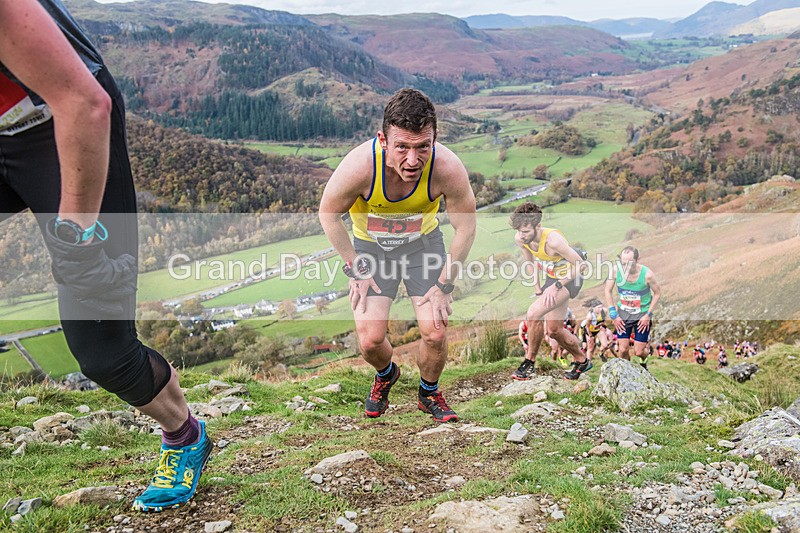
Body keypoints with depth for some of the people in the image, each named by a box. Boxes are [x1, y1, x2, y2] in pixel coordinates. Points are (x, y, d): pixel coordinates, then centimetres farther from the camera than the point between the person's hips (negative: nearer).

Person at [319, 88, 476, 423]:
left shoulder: (448, 169, -32)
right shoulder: (359, 166, -35)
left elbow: (466, 226, -14)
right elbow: (328, 214, -14)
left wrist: (444, 285, -10)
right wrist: (356, 269, -11)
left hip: (423, 242, 1)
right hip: (371, 245, 0)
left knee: (435, 333, -9)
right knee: (370, 339, -9)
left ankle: (429, 393, 24)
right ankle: (386, 374, 29)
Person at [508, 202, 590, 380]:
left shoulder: (553, 240, -34)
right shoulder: (519, 239, -14)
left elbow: (580, 264, -25)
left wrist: (556, 286, -25)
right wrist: (536, 285, 3)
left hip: (569, 279, -8)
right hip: (552, 279, 8)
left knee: (533, 313, -24)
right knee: (553, 330, 14)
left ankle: (529, 362, -7)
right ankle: (581, 360, 38)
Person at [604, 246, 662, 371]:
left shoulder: (647, 274, -24)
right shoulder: (616, 270, -19)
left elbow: (657, 293, -6)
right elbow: (608, 291, -4)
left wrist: (648, 314, -10)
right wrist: (613, 314, -6)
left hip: (642, 314, -2)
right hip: (623, 313, 2)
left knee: (638, 351, 0)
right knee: (623, 349, -2)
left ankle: (643, 361, 37)